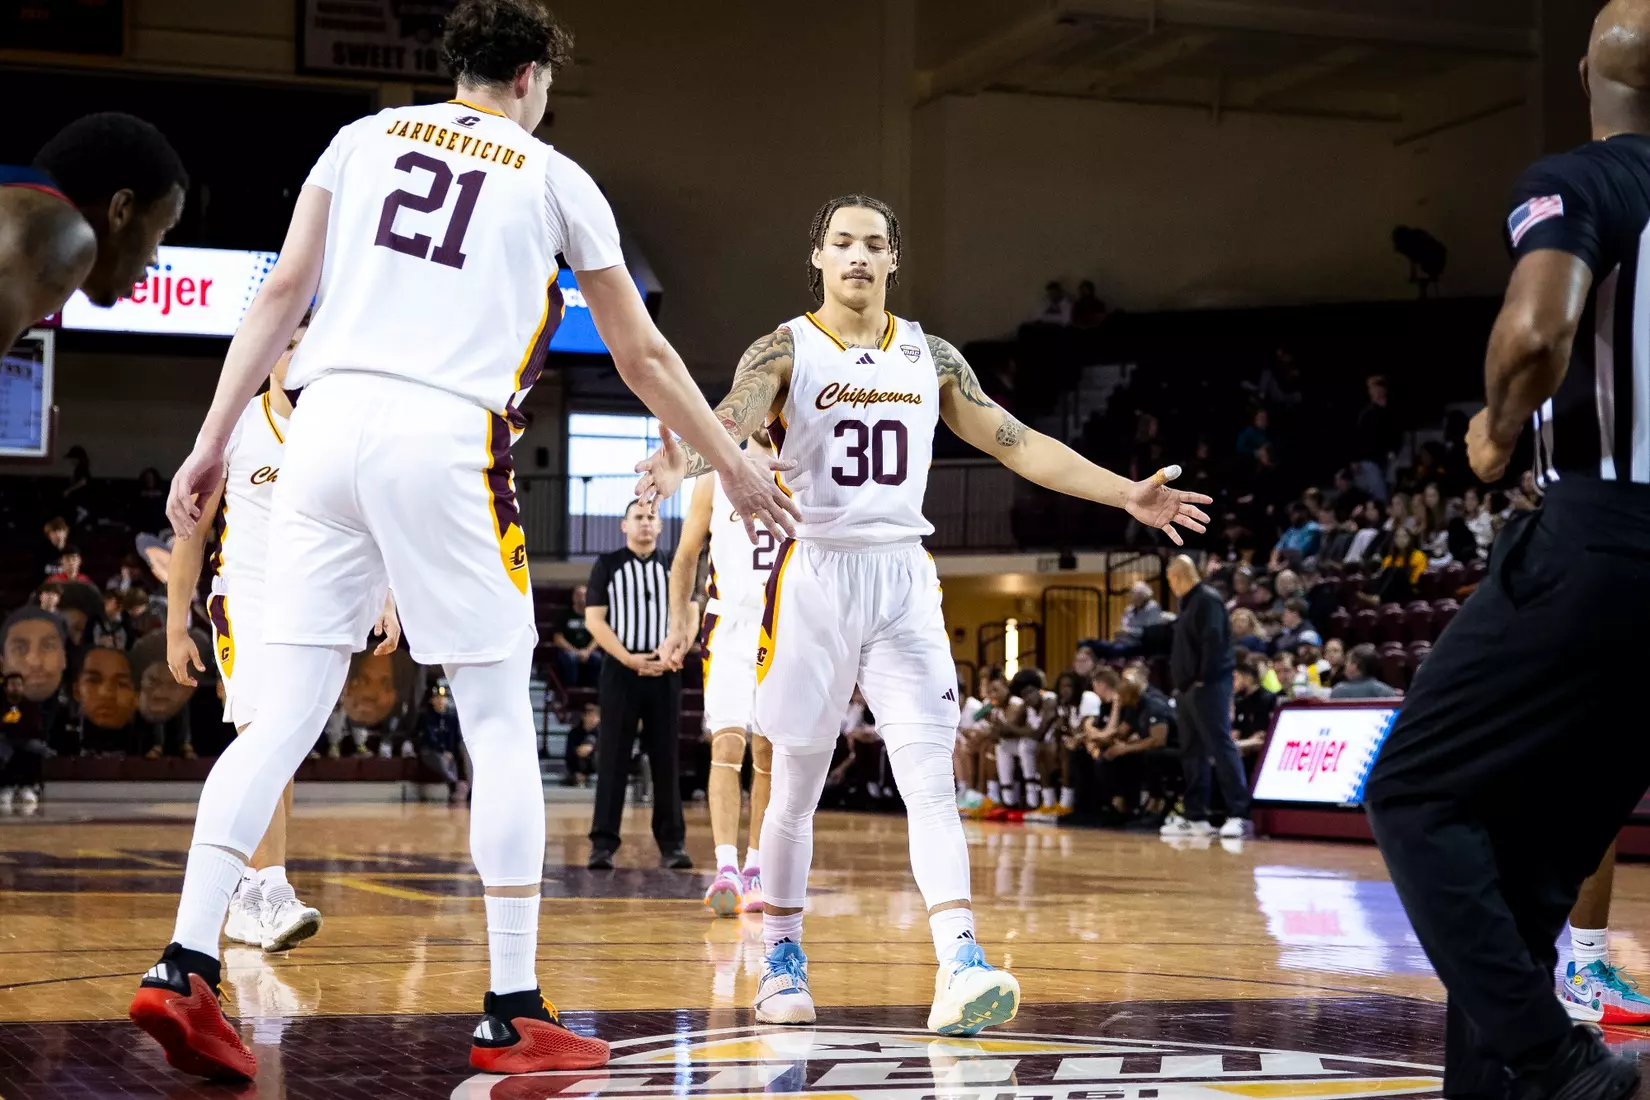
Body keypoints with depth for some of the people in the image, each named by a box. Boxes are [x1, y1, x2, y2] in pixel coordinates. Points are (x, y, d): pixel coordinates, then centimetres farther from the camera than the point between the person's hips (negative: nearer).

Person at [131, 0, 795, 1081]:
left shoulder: (366, 136, 18)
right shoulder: (555, 177, 12)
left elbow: (283, 294, 9)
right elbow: (643, 357, 16)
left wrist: (214, 443, 11)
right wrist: (737, 467, 27)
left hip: (328, 423, 4)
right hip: (445, 436, -3)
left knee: (284, 717, 7)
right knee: (501, 726, 5)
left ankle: (184, 969, -2)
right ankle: (515, 1015, 5)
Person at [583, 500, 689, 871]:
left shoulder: (675, 566, 10)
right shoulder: (607, 565, 2)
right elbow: (594, 620, -3)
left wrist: (670, 654, -11)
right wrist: (628, 659, -13)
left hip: (664, 673, 2)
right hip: (620, 672, -2)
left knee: (666, 759, 4)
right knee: (612, 760, -3)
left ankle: (672, 844, 8)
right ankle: (603, 844, -2)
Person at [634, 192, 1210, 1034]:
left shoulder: (931, 358, 9)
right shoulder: (785, 350, -3)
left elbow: (1018, 445, 12)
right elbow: (729, 421, -23)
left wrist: (1125, 494, 6)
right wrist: (684, 458, -46)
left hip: (903, 583, 2)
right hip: (815, 576, -2)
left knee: (931, 781, -11)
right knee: (795, 791, 7)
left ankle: (959, 967, -20)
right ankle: (782, 961, 24)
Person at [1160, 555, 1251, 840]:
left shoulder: (1208, 599, -11)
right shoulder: (1188, 604, 20)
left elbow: (1213, 642, -20)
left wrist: (1203, 679, -21)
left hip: (1208, 688, -10)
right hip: (1187, 689, 11)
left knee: (1222, 748, -12)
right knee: (1191, 753, 10)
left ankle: (1239, 815, -15)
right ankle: (1196, 817, 14)